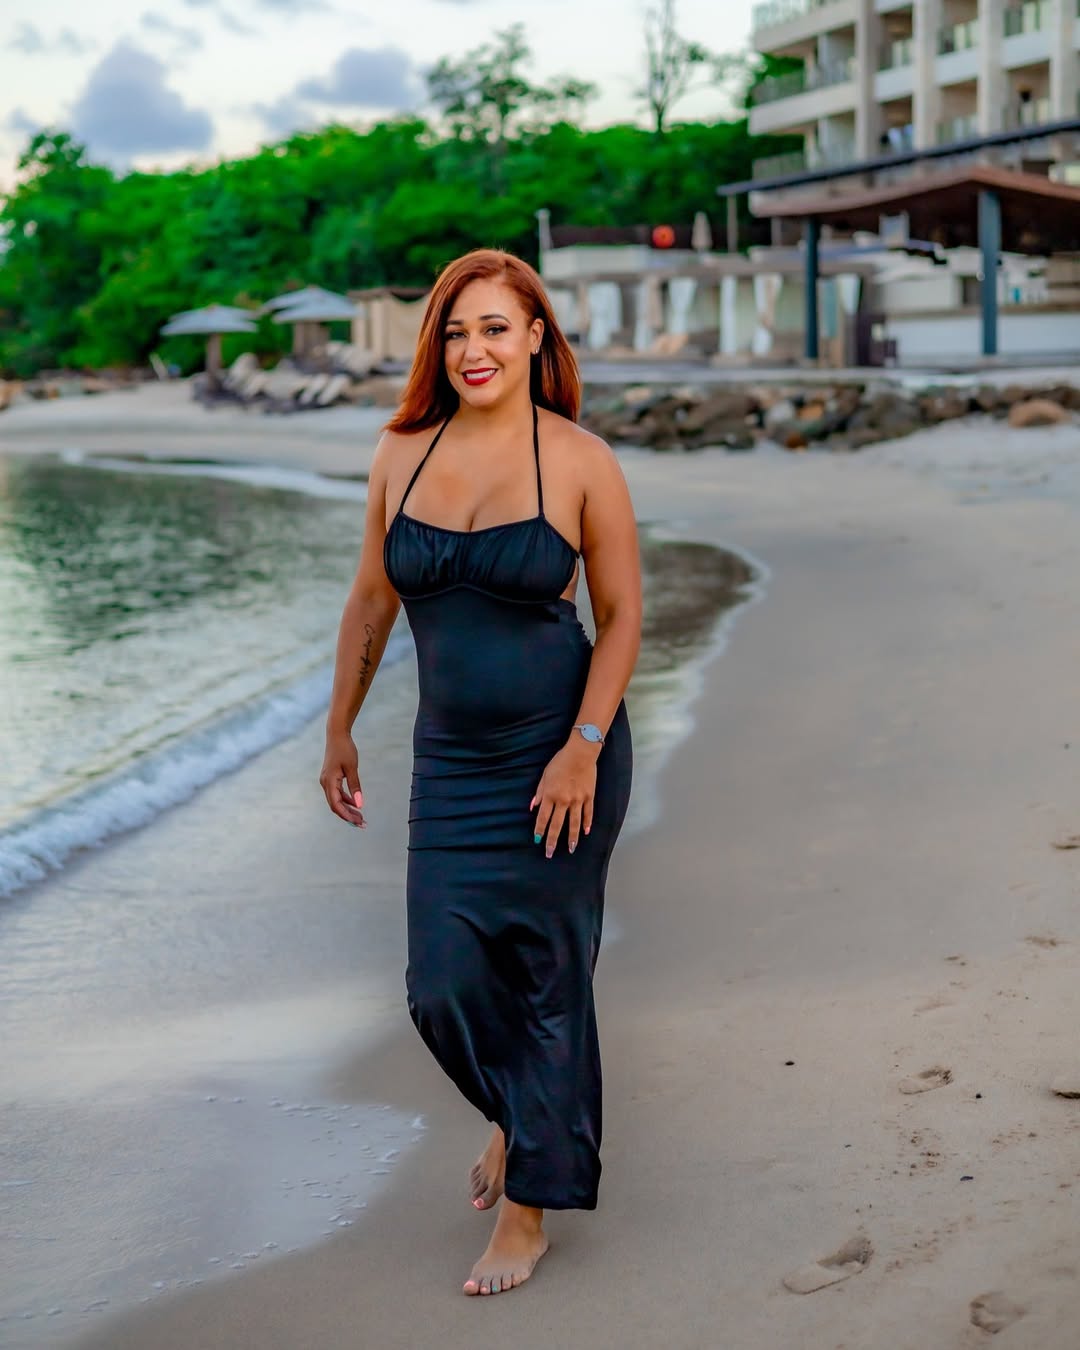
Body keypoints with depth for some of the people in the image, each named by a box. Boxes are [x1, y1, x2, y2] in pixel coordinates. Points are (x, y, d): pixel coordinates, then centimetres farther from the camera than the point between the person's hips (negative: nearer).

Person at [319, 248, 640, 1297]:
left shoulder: (581, 463, -8)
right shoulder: (403, 453, 2)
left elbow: (622, 617, -5)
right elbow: (371, 601, 12)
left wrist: (583, 747, -14)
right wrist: (339, 730, 14)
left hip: (559, 753, -3)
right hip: (450, 760, 4)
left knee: (543, 979, 4)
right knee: (444, 984, 3)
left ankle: (528, 1208, 20)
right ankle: (516, 1113, 37)